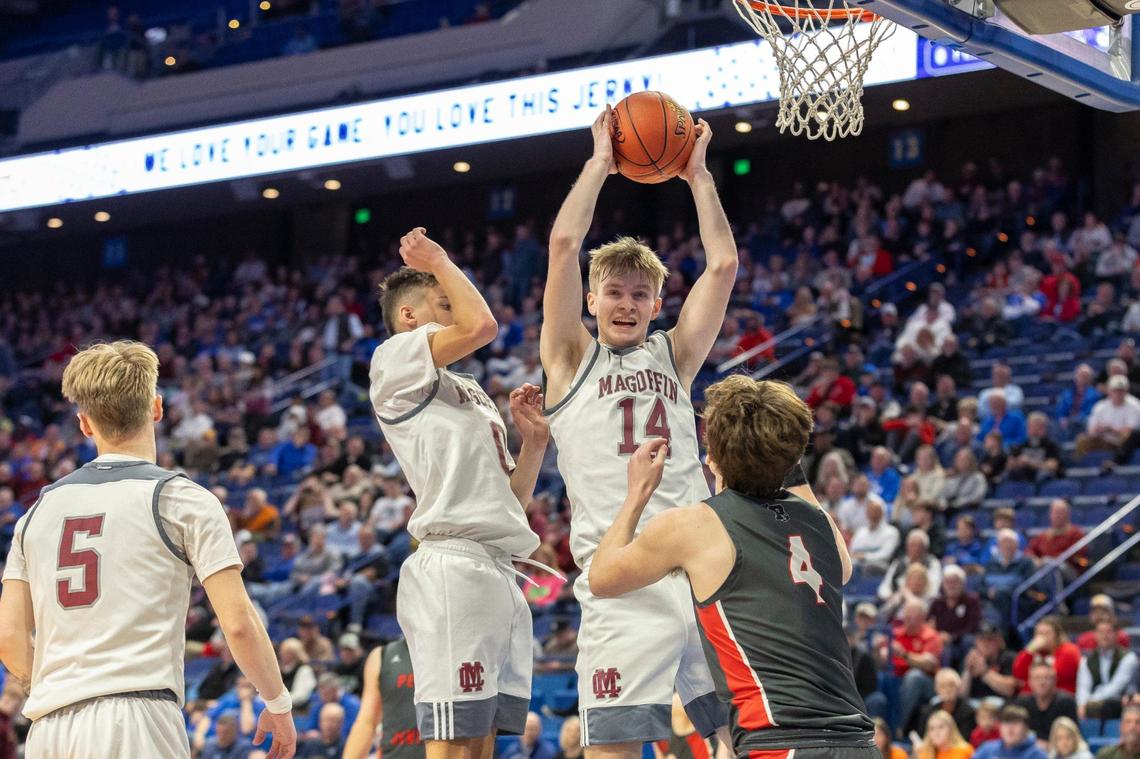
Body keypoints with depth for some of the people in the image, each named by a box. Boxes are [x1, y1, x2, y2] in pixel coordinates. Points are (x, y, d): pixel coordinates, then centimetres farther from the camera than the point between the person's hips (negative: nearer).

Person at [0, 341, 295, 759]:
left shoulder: (39, 509, 15)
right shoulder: (182, 499, 2)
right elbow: (238, 625, -4)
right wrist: (279, 704, 10)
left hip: (48, 725, 5)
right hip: (136, 723, -5)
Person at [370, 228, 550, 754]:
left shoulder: (473, 396, 28)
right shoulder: (396, 359, 3)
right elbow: (481, 326, -14)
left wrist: (533, 438, 12)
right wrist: (439, 263, 2)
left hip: (499, 571, 9)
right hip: (454, 566, -9)